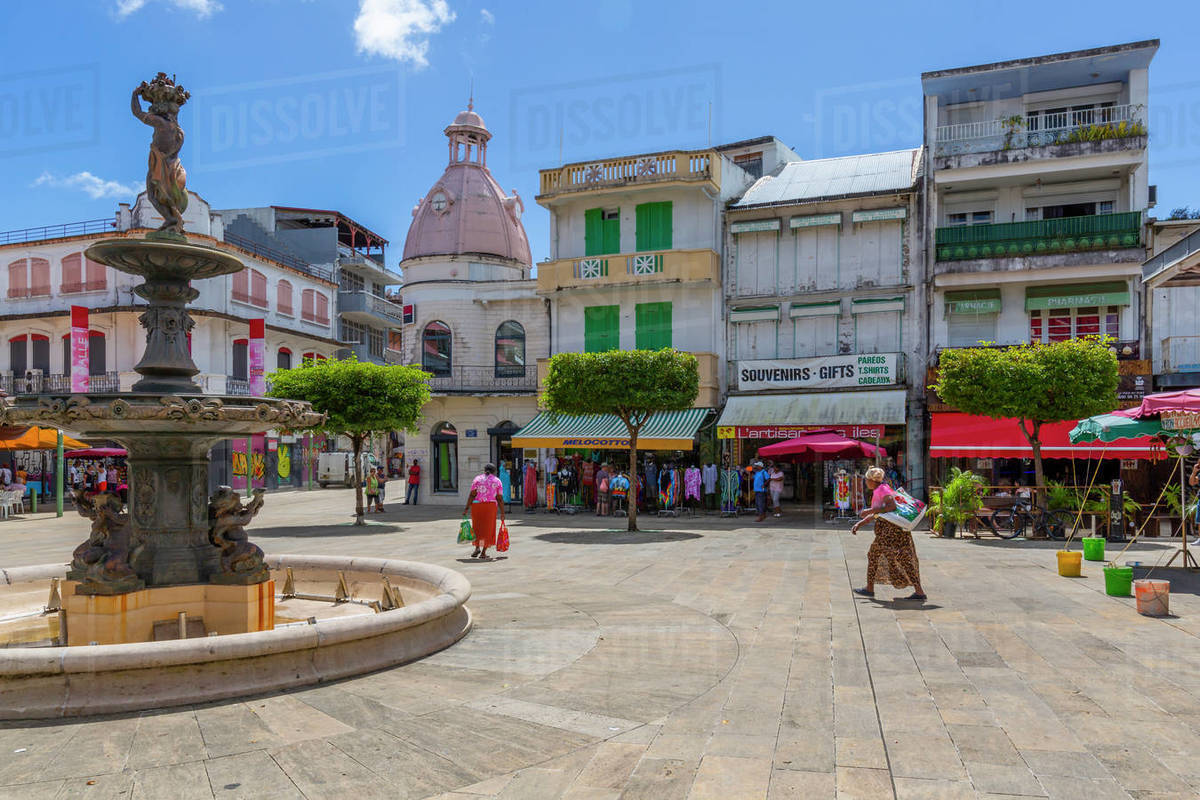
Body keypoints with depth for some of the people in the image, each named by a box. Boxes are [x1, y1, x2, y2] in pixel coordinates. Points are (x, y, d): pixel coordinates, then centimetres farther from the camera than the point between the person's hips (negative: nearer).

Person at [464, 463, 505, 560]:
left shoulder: (477, 479, 7)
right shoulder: (497, 481, 6)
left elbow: (472, 495, -4)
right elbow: (499, 499, 1)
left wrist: (467, 508, -5)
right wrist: (502, 513, 5)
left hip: (476, 505, 1)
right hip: (490, 506, -1)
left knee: (477, 527, 18)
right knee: (488, 528, 5)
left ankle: (477, 547, 14)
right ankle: (483, 553, 3)